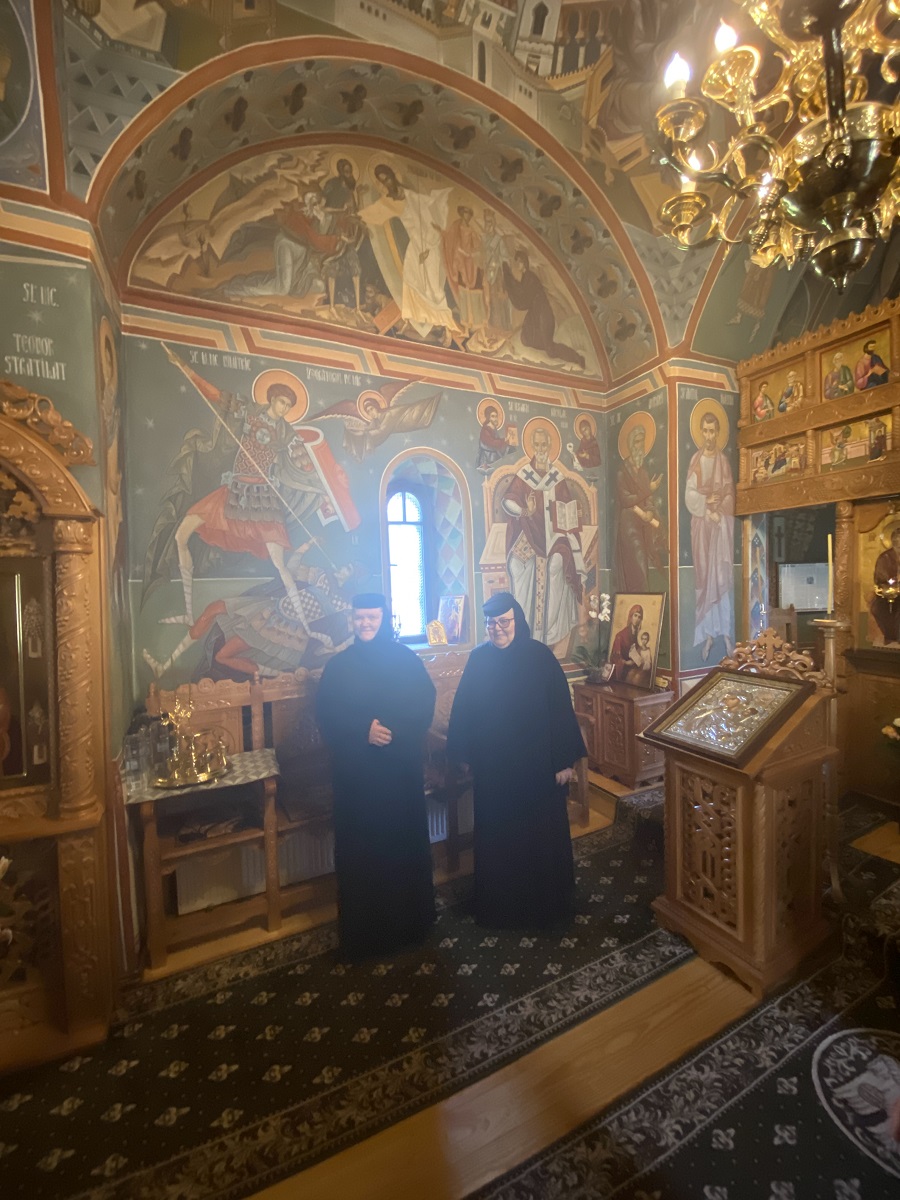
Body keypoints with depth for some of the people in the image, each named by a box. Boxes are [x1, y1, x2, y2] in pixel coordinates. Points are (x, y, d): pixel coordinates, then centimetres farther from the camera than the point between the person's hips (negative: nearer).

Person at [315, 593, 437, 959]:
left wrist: (394, 729, -22)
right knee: (360, 848, 8)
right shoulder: (338, 665, 1)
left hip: (402, 768, 0)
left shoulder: (407, 660, -1)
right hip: (356, 772, 0)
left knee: (406, 841, 11)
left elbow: (425, 705, -6)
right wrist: (363, 730, -20)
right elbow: (325, 715, -5)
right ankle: (363, 931, 27)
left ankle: (410, 921, 32)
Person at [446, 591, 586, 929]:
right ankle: (498, 905, 37)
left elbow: (560, 709, -8)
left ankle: (545, 904, 36)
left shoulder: (541, 657, -10)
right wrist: (462, 756, 3)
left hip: (537, 765, -1)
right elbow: (463, 709, 1)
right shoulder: (478, 659, -4)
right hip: (492, 767, 2)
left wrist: (564, 760, -8)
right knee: (495, 837, 15)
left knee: (541, 835, 14)